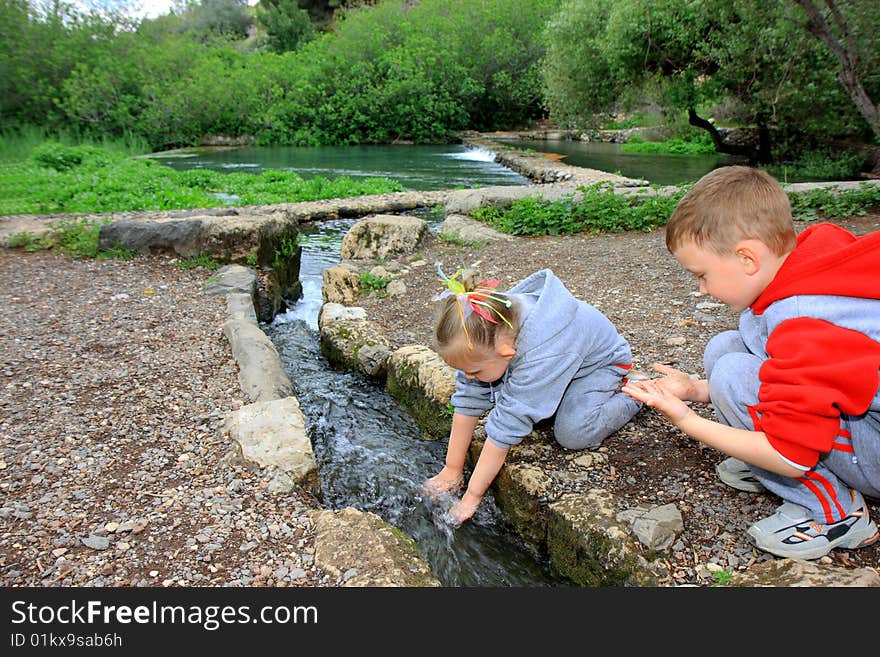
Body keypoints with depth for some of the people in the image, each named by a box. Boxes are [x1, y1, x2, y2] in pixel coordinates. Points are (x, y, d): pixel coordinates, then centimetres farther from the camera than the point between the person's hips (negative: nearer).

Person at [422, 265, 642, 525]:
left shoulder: (541, 356, -45)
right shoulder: (483, 336, -27)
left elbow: (507, 427, -41)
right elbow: (468, 399, -21)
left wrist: (472, 496, -32)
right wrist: (452, 470, -17)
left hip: (601, 360, -6)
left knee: (572, 433, -28)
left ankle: (631, 393, -1)